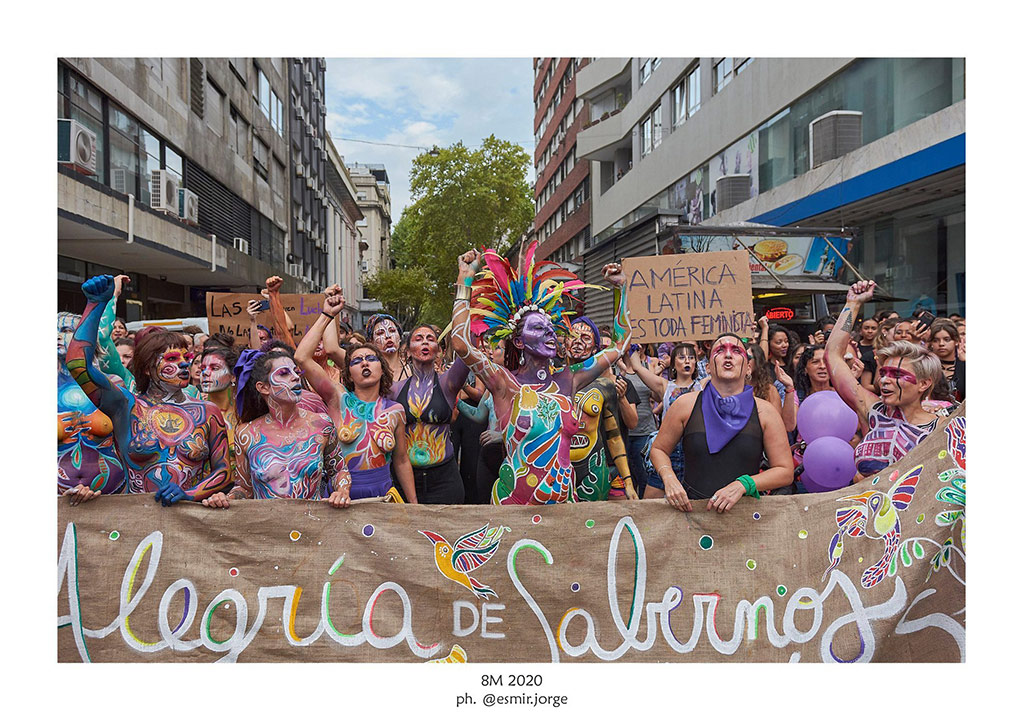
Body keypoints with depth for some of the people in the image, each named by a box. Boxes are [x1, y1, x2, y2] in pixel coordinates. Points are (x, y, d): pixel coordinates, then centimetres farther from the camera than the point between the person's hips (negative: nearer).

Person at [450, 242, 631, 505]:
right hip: (515, 498, -4)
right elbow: (462, 343, -24)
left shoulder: (567, 380, 5)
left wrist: (619, 288, 10)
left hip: (564, 495, 5)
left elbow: (620, 341, 12)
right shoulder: (506, 384, -8)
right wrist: (465, 281, -18)